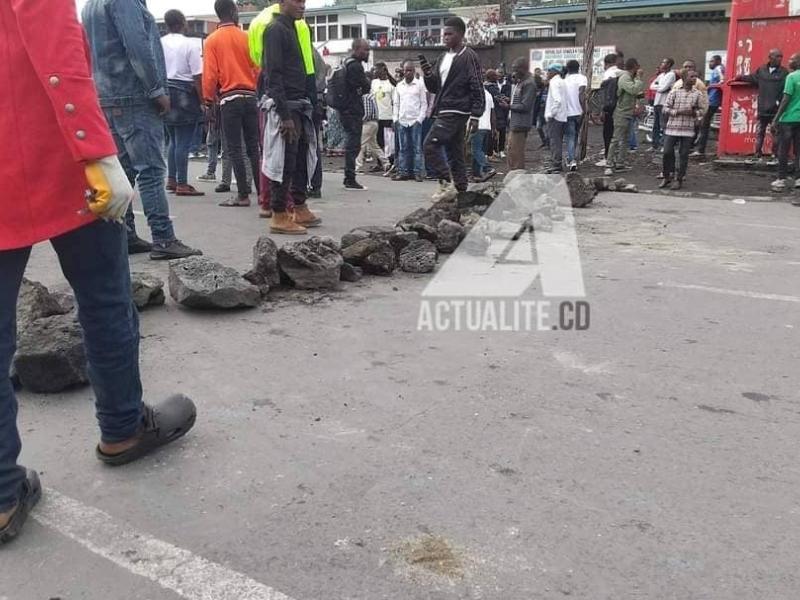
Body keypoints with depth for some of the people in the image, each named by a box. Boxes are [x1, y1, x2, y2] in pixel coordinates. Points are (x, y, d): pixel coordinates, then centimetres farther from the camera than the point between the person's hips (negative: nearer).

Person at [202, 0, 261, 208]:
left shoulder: (212, 41, -3)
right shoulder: (246, 38, 3)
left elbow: (210, 74, -7)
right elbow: (258, 68, 2)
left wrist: (208, 99, 5)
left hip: (229, 99, -2)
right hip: (250, 97, 3)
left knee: (234, 149, 1)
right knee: (253, 147, 8)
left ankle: (243, 195, -2)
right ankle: (262, 191, 9)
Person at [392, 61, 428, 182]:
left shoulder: (420, 84, 2)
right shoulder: (399, 85, 12)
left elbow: (424, 104, 0)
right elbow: (396, 104, 15)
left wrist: (420, 119, -8)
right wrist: (395, 119, 5)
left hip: (415, 121, -3)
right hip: (402, 121, 4)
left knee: (417, 148, -2)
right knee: (403, 148, 5)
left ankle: (417, 172, -1)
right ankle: (403, 172, 7)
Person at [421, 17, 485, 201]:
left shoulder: (469, 57, -7)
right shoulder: (442, 58, 16)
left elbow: (477, 89, -10)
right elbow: (434, 88, 18)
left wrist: (475, 116, -16)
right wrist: (428, 75, -2)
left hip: (456, 112, -8)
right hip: (444, 112, 8)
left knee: (431, 144, -16)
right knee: (454, 152, 9)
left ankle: (446, 183, -12)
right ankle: (460, 190, 14)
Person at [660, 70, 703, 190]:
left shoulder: (698, 94, 5)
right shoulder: (674, 92, 2)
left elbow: (701, 110, 10)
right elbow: (666, 108, 0)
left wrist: (694, 112, -12)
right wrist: (678, 111, -14)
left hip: (688, 129, 1)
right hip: (672, 127, 0)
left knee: (683, 155, 1)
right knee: (667, 152, -2)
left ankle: (679, 179, 10)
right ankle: (667, 177, 16)